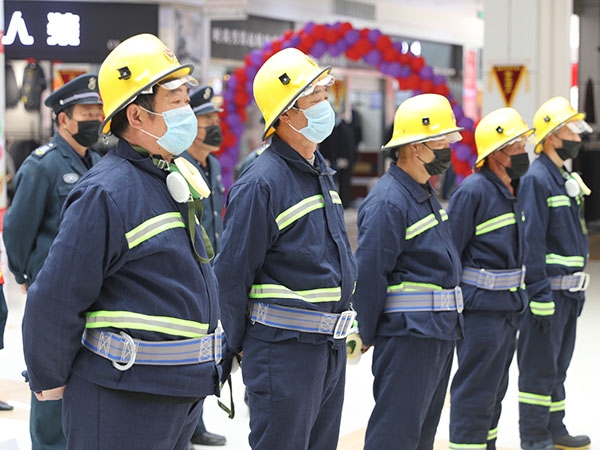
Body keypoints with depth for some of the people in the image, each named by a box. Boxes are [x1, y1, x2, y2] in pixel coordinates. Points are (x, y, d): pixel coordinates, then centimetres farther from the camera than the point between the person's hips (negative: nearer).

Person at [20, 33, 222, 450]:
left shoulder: (175, 179, 11)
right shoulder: (105, 193, -19)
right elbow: (54, 299, -18)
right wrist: (50, 382, -8)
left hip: (182, 393, 9)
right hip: (123, 396, -9)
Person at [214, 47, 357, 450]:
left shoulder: (321, 172, 13)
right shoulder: (262, 183, -17)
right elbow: (232, 273, -15)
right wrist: (237, 346, -8)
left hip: (331, 345, 9)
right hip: (283, 348, -9)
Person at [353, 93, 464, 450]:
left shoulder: (426, 195, 15)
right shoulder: (387, 201, -18)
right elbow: (370, 272, -20)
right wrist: (366, 335, -15)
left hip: (440, 331, 10)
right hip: (407, 333, -10)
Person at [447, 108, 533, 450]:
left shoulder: (512, 189, 10)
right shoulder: (473, 191, -17)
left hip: (511, 306, 9)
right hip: (481, 307, -9)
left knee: (495, 390, 18)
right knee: (476, 392, -3)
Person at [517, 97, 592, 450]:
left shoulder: (567, 179, 14)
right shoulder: (537, 179, -15)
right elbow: (532, 241, -19)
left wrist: (579, 287, 19)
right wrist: (541, 295, -22)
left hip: (570, 290, 9)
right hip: (549, 289, -9)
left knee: (558, 364, 17)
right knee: (539, 366, -1)